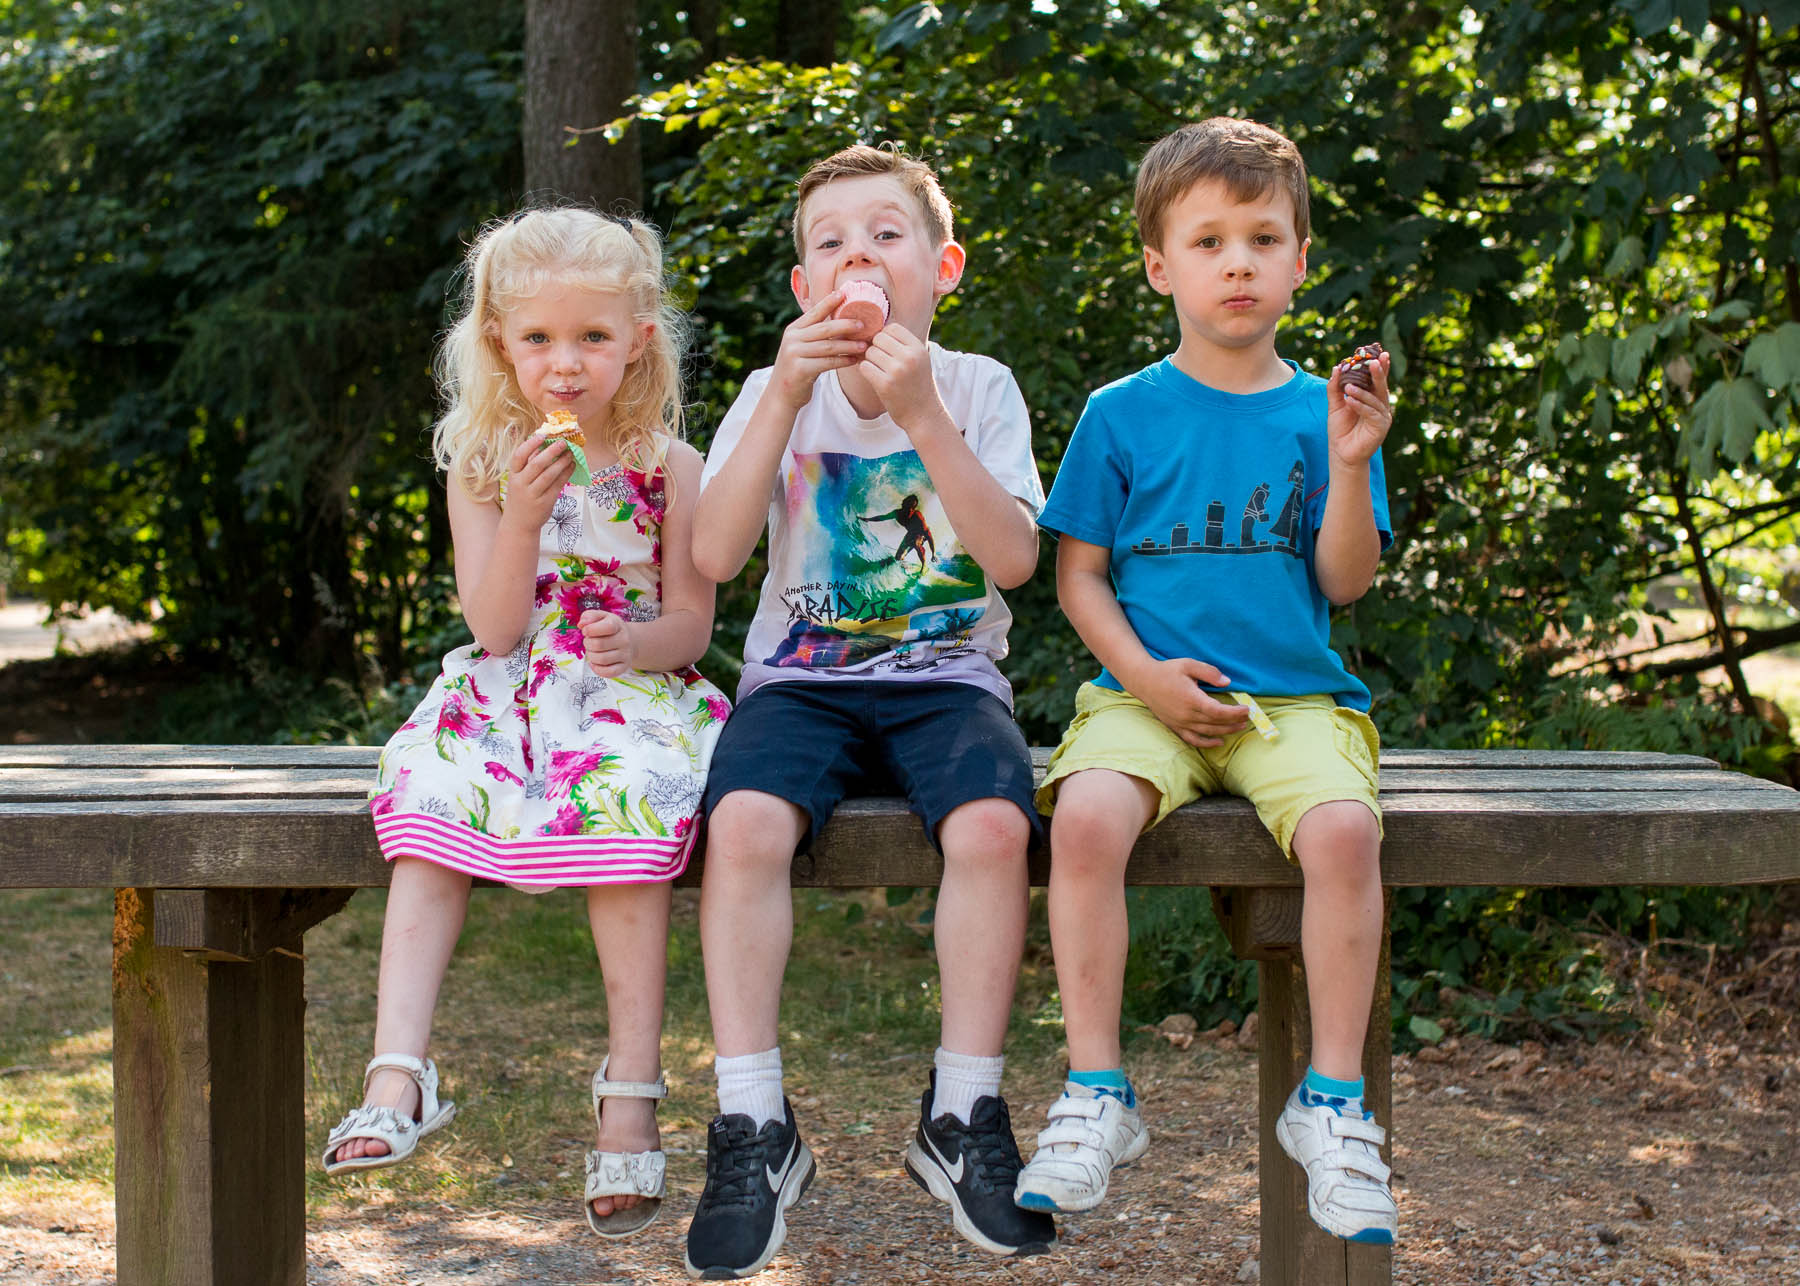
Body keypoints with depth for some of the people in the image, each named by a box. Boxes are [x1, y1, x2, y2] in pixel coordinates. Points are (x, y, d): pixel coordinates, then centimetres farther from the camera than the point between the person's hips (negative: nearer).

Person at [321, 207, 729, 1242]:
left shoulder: (668, 466, 1)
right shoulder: (482, 466, 5)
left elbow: (690, 629, 1)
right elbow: (495, 629, -3)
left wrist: (637, 640, -22)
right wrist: (523, 515, -18)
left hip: (635, 694, -2)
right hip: (508, 697, 2)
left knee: (626, 808, -33)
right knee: (431, 810, -26)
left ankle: (631, 1094, -30)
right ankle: (400, 1072, -31)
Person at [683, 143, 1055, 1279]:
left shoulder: (979, 387, 2)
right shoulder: (776, 392, 4)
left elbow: (1014, 558, -11)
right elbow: (714, 555, -9)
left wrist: (922, 416, -19)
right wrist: (789, 395, -16)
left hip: (946, 676, 0)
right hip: (802, 676, 1)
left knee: (993, 825, -32)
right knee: (745, 821, -31)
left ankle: (964, 1117, -14)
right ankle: (754, 1128, -19)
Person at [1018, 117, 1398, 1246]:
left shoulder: (1318, 413, 8)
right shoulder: (1123, 414, 6)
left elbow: (1344, 583, 3)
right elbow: (1079, 571, 6)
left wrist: (1350, 466, -12)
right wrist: (1144, 675, -9)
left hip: (1295, 695, 1)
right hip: (1149, 694, 0)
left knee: (1341, 827, -31)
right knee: (1087, 814, -32)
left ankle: (1334, 1101, -16)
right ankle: (1097, 1094, -19)